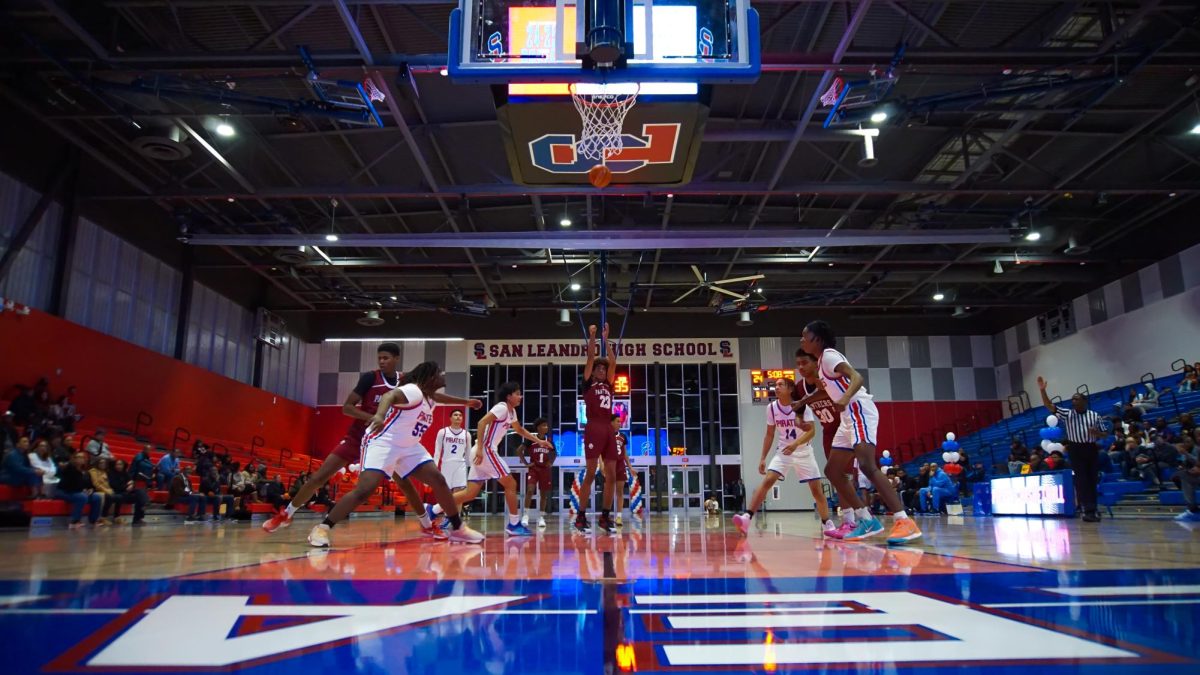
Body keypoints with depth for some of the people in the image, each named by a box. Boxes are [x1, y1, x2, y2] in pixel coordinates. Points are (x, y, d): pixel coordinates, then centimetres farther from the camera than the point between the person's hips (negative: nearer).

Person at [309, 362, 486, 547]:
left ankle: (458, 529, 9)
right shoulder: (413, 391, -19)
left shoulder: (429, 401, 10)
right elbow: (389, 396, -39)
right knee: (363, 490, -21)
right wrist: (380, 415, -57)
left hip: (408, 447, 9)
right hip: (382, 443, -9)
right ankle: (321, 528, -9)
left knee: (439, 481, 0)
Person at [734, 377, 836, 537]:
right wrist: (763, 458, 1)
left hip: (803, 451, -1)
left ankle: (827, 524, 16)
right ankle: (747, 517, -25)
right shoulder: (772, 408, -4)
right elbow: (769, 434, 5)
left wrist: (795, 444, -38)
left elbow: (812, 431, -22)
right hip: (783, 451, 1)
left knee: (816, 488, -1)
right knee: (767, 481, -18)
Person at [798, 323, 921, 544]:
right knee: (833, 470, 10)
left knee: (867, 465, -26)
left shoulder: (829, 354, -10)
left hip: (860, 411, -11)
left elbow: (857, 377, -24)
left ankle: (904, 521, -30)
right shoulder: (823, 359, 19)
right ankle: (868, 520, 10)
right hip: (849, 415, 11)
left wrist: (844, 400, -43)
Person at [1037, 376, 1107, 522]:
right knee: (1081, 480, -4)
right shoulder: (1067, 414, 3)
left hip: (1091, 449, 1)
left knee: (1092, 480, 6)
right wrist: (1042, 390, -20)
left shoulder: (1095, 415, 5)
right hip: (1076, 450, -1)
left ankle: (1092, 509, 17)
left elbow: (1104, 434, 10)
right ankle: (1089, 510, -2)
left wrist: (1096, 433, -13)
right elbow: (1049, 406, -8)